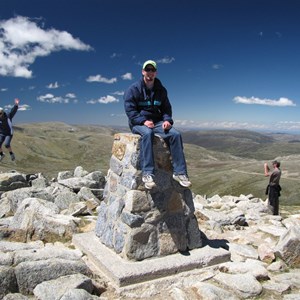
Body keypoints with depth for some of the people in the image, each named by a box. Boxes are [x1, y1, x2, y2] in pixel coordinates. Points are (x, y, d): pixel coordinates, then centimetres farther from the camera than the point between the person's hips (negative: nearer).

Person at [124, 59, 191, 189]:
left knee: (175, 134, -23)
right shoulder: (134, 89, -2)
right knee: (147, 133, -40)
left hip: (157, 122, 4)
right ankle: (147, 173, -42)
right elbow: (130, 110, -9)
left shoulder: (161, 90, 12)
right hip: (138, 123, -4)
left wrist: (167, 120, -6)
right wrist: (144, 121, -23)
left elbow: (166, 108, 17)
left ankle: (179, 172, -19)